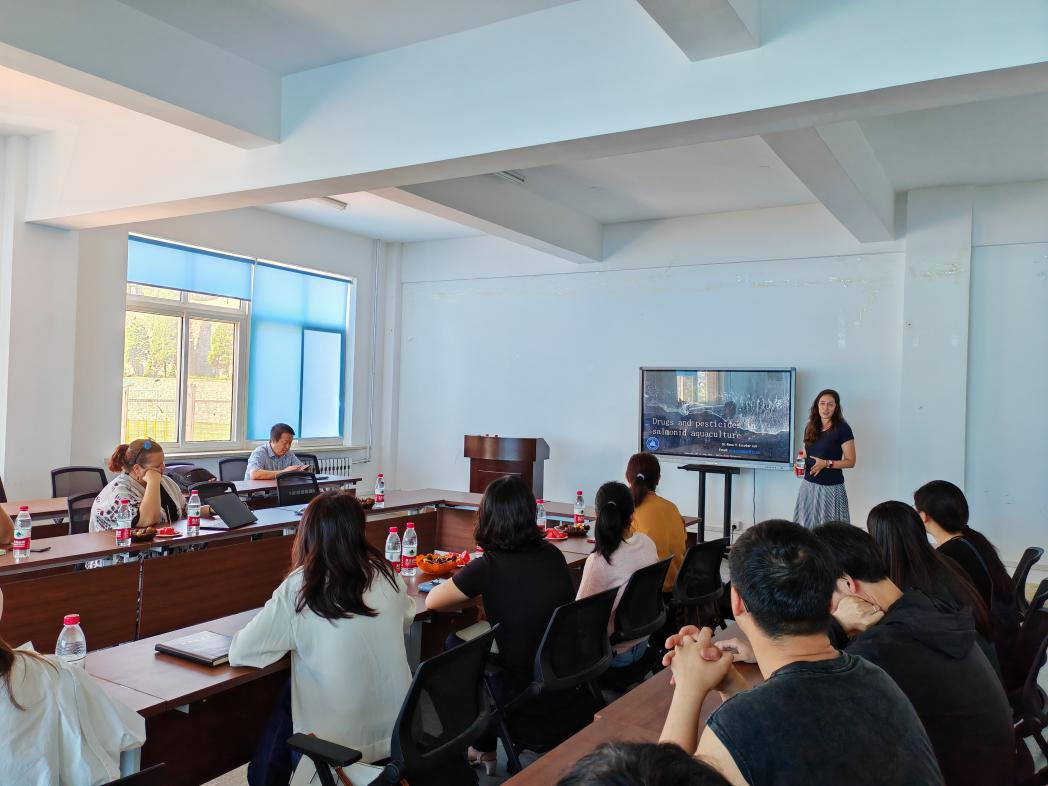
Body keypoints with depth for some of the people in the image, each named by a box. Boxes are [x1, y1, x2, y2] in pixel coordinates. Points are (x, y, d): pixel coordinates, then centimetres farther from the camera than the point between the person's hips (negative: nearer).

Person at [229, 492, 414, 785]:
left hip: (341, 741, -4)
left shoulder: (298, 588, -16)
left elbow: (240, 653, -8)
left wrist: (289, 635, 9)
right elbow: (407, 618, 14)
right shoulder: (385, 574, -6)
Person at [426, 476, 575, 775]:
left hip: (524, 695, -5)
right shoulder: (553, 555, -3)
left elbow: (432, 601, -6)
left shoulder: (488, 566, -19)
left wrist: (473, 596, 8)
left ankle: (484, 750, 35)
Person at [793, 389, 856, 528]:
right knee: (806, 527, 3)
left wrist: (827, 463, -19)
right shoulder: (810, 427, 10)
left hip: (831, 487, -5)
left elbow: (850, 461, -6)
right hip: (808, 485, 5)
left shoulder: (842, 429, -7)